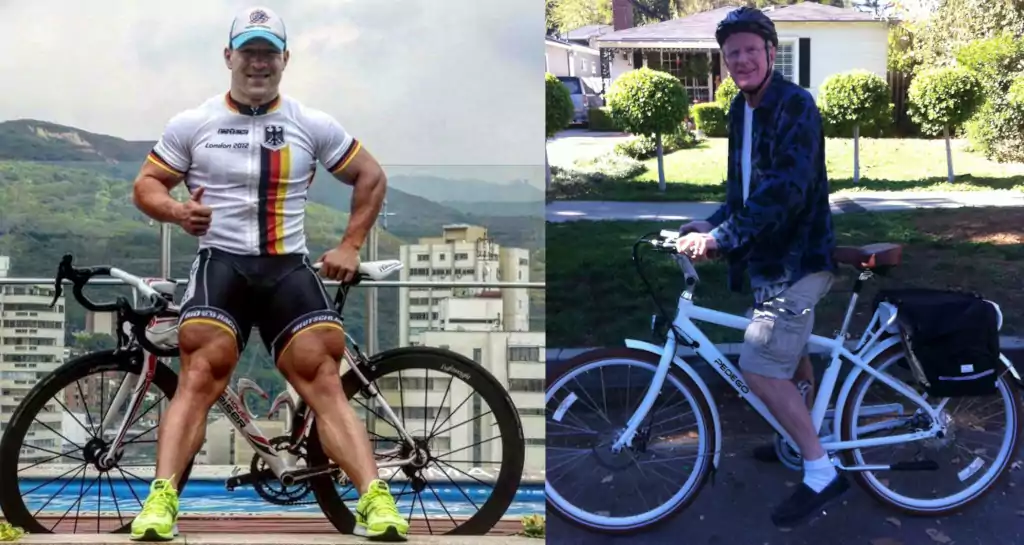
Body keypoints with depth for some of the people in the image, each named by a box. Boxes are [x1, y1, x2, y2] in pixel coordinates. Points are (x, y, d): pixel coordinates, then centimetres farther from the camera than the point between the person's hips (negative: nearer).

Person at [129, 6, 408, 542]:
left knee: (324, 383, -8)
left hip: (289, 267, 1)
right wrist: (177, 211, -14)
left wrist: (350, 246, 7)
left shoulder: (313, 125, 7)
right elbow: (146, 185, 9)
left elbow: (372, 177, 15)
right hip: (220, 262, -1)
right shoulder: (192, 124, 5)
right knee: (199, 379, -18)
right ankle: (161, 502, -22)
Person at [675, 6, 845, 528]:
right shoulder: (741, 109, 8)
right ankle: (804, 438, 42)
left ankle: (821, 472, -5)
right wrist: (711, 225, -1)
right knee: (788, 354, 22)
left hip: (796, 257, -9)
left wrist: (722, 238, -34)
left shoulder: (796, 105, -19)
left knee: (760, 368, -14)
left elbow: (787, 190, -30)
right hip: (770, 256, 9)